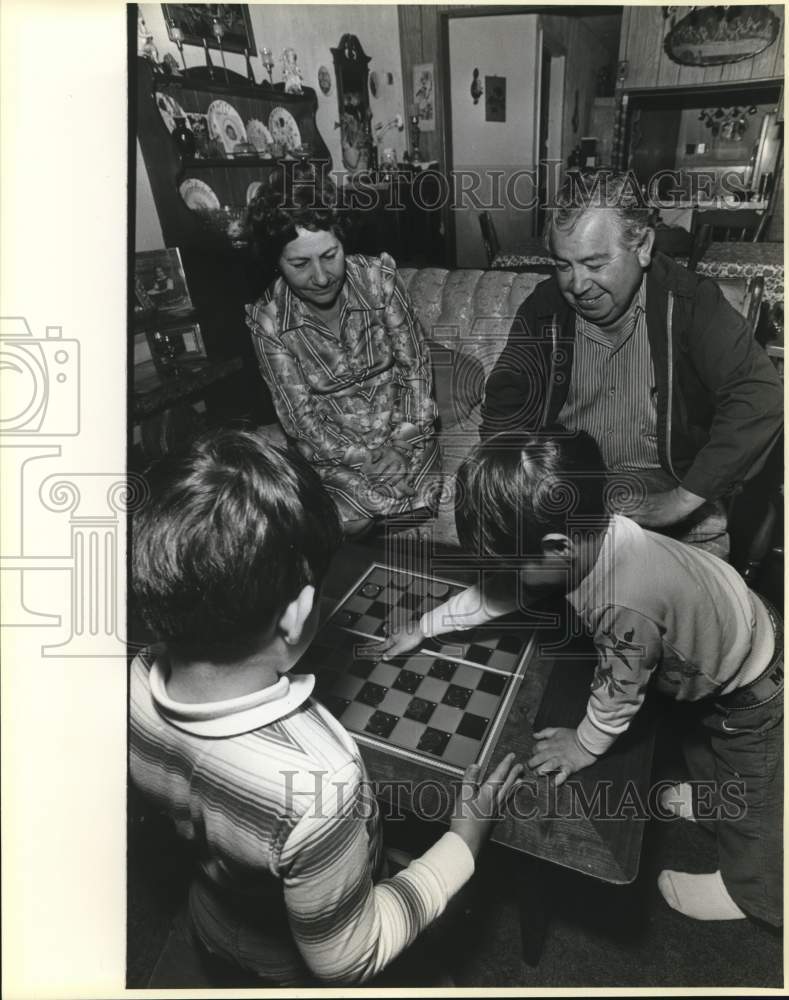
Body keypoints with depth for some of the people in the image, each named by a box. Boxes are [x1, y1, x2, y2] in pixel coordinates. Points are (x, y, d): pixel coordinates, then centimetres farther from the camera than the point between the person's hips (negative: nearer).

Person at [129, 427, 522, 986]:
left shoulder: (139, 683, -29)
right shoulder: (312, 783, -48)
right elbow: (346, 961, -27)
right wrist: (466, 839, -20)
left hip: (214, 918, 3)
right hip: (299, 965, -3)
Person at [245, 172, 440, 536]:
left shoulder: (378, 278, -13)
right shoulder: (268, 321, -15)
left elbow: (415, 365, -5)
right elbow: (301, 418, -11)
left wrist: (407, 437, -16)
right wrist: (367, 457, -20)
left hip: (401, 429, 1)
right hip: (333, 445, -1)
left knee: (415, 502, -20)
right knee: (349, 520, -23)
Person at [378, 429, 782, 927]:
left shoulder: (627, 603, -46)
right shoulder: (586, 533, -21)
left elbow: (619, 690, -28)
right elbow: (499, 592, -8)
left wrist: (585, 744, -9)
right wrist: (424, 627, -2)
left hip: (755, 692, -7)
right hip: (728, 652, 7)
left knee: (753, 796, 17)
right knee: (708, 743, 32)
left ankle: (749, 890, 40)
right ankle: (711, 795, 59)